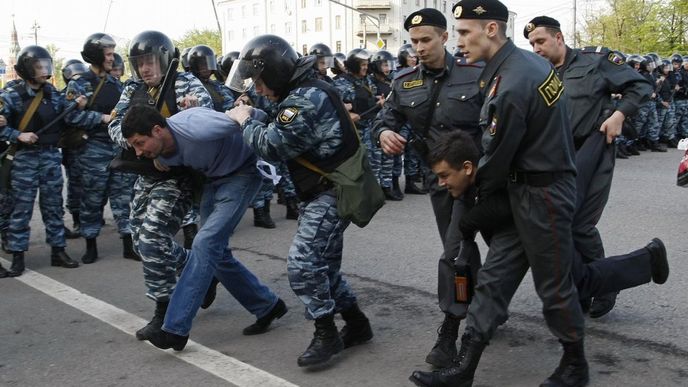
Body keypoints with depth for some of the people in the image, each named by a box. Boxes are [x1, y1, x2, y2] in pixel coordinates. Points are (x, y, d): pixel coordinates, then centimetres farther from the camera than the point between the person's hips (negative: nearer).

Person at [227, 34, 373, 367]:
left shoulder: (307, 98, -21)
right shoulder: (304, 93, 14)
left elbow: (273, 145, -21)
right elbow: (278, 131, 17)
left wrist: (245, 121, -5)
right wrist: (251, 118, 2)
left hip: (332, 193, -11)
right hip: (321, 192, 11)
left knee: (303, 262, -13)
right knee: (323, 264, 16)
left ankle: (326, 335, -1)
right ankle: (356, 324, 27)